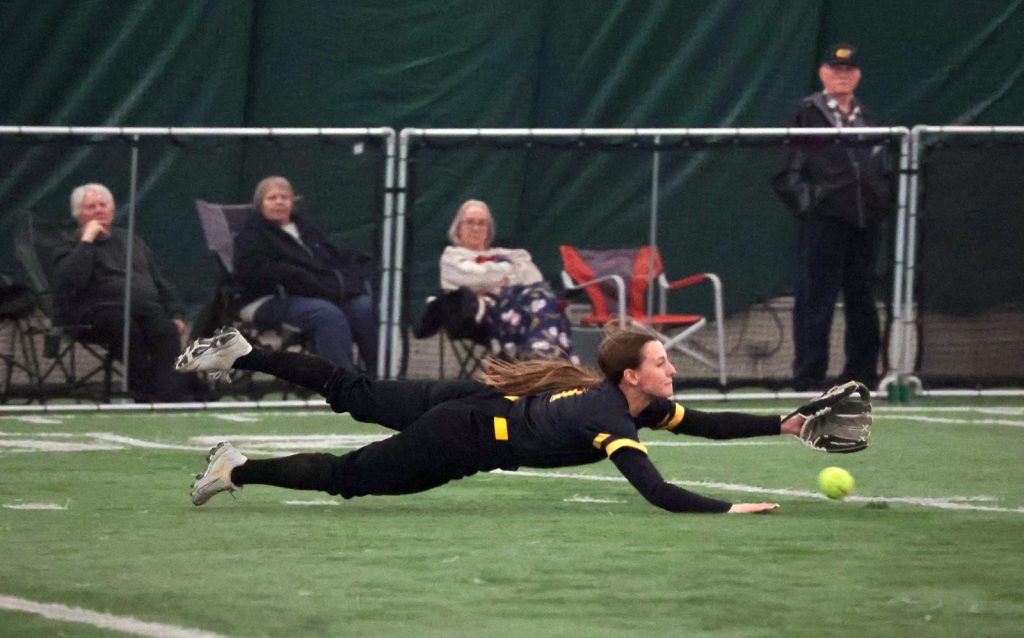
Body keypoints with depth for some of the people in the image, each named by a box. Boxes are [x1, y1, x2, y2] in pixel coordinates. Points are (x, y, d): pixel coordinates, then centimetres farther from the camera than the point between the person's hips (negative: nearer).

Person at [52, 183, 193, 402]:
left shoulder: (132, 241, 31)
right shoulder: (71, 246, 15)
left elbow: (162, 284, 30)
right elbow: (66, 283, -8)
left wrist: (176, 315, 13)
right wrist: (87, 241, -4)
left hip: (147, 305, 4)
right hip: (101, 308, -4)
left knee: (166, 330, -31)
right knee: (128, 329, -38)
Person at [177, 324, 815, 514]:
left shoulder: (646, 404, -4)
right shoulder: (611, 421, -29)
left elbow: (708, 423, 2)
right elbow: (658, 492, -38)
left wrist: (786, 425, -6)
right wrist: (728, 509, -39)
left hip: (472, 403, 8)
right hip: (463, 439, -8)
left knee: (352, 393, 20)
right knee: (346, 477, 3)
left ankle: (241, 354, 27)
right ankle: (240, 469, 12)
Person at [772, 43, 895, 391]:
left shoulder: (865, 118, 18)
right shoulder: (807, 114, 0)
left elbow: (885, 169, 22)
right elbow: (787, 169, -4)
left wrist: (884, 200, 7)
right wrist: (806, 199, -13)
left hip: (865, 224, 6)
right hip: (823, 222, -6)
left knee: (862, 299, 10)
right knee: (816, 299, -7)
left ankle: (863, 374, 17)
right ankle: (809, 378, -5)